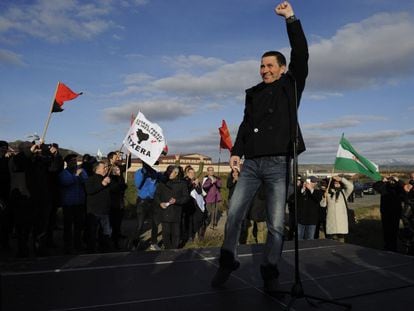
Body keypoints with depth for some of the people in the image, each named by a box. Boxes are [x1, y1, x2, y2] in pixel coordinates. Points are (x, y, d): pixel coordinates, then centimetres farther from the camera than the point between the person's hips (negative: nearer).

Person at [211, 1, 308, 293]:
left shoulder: (291, 86, 10)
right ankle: (228, 262, 16)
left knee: (276, 223, 0)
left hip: (278, 164, -3)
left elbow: (301, 56, -2)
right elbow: (246, 124, 15)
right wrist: (237, 151, 3)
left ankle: (270, 270, 16)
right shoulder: (253, 93, 19)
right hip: (252, 163, 3)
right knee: (234, 213, 0)